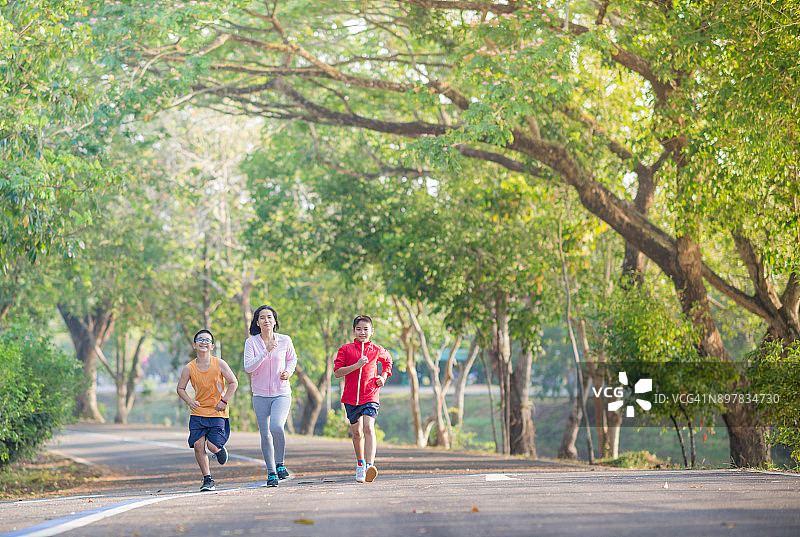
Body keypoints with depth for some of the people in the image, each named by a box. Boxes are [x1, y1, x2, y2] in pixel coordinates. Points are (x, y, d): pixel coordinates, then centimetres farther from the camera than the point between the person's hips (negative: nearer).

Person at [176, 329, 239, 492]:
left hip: (218, 413, -2)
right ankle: (208, 480, 3)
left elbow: (233, 382, 2)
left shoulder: (219, 364, -5)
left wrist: (224, 401, -8)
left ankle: (220, 450, 26)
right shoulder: (189, 368, -2)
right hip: (198, 413, 2)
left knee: (213, 445, -13)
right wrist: (189, 401, -9)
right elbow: (180, 388, 10)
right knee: (198, 445, -10)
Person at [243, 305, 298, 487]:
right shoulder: (251, 342, -3)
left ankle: (280, 464, -1)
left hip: (282, 394, -1)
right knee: (265, 434, 3)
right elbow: (248, 367, -14)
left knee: (276, 427, -24)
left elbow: (292, 358, 18)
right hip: (260, 395, 1)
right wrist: (266, 352, -23)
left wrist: (288, 371, -2)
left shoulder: (285, 340, 0)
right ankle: (271, 473, 19)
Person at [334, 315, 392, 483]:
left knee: (368, 428, -20)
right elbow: (337, 372, -5)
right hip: (351, 398, 1)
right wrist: (357, 365, -16)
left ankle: (369, 465, -31)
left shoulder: (377, 350, 6)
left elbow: (387, 360, 28)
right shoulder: (345, 349, 2)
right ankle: (360, 464, 35)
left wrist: (383, 377, 9)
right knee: (357, 432, 12)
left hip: (370, 396, -1)